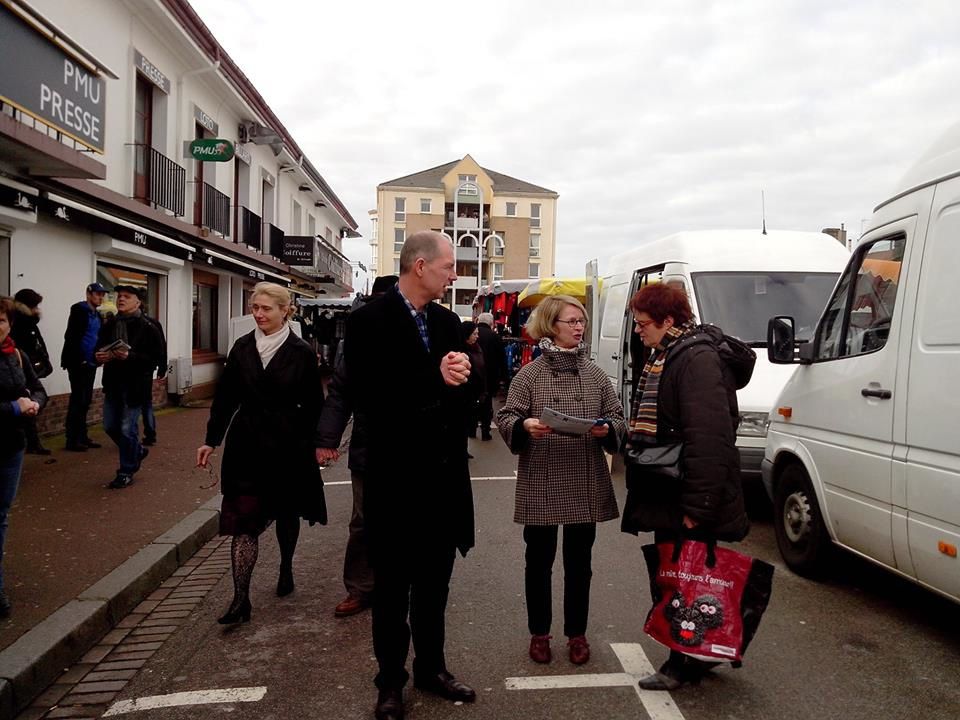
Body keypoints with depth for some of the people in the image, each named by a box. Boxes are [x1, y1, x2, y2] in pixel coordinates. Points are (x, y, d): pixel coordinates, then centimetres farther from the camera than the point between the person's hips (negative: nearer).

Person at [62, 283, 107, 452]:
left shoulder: (97, 315, 15)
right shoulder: (79, 310, -8)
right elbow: (71, 336, -15)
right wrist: (77, 360, -18)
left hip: (90, 363, 8)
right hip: (78, 362, -8)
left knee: (86, 400, 11)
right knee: (77, 400, -5)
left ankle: (82, 436, 19)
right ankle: (72, 440, 0)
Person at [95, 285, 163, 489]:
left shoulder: (147, 328, -10)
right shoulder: (109, 325, 8)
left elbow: (154, 357, -16)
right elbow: (98, 349, 12)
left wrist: (130, 356, -28)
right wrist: (99, 356, -10)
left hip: (135, 386, -6)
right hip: (112, 383, 6)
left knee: (127, 429, -1)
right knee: (110, 426, 14)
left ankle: (126, 472, 14)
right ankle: (137, 451, 38)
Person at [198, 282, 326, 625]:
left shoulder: (301, 353, -7)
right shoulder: (242, 348, 2)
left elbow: (313, 405, -4)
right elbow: (225, 397, 7)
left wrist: (316, 444, -7)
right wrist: (211, 440, 4)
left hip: (288, 447, -2)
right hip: (246, 446, 2)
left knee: (286, 514, 16)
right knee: (243, 520, -3)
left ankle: (286, 569, 40)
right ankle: (241, 599, 0)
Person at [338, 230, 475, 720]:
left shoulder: (447, 321, 7)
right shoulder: (369, 321, -12)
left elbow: (462, 388, 8)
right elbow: (367, 399, -21)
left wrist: (459, 378, -14)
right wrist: (435, 379, -22)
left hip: (443, 476, 5)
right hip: (396, 478, -5)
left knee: (434, 582, 19)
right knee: (393, 586, 13)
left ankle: (431, 668, 38)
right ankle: (391, 680, 32)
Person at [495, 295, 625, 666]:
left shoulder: (595, 374, 6)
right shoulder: (529, 374, -2)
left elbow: (618, 418, 8)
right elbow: (505, 418, -4)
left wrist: (606, 429, -12)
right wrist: (525, 425, -24)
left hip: (586, 486, 2)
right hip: (541, 485, -2)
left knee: (579, 563, 12)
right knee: (539, 561, 10)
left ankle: (577, 633, 28)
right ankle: (539, 633, 27)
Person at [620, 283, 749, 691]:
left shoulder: (697, 360, -19)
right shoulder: (663, 358, 14)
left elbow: (709, 439, -26)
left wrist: (697, 506, -26)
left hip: (689, 505, -10)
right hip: (666, 497, 10)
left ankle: (686, 663, 18)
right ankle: (689, 658, 33)